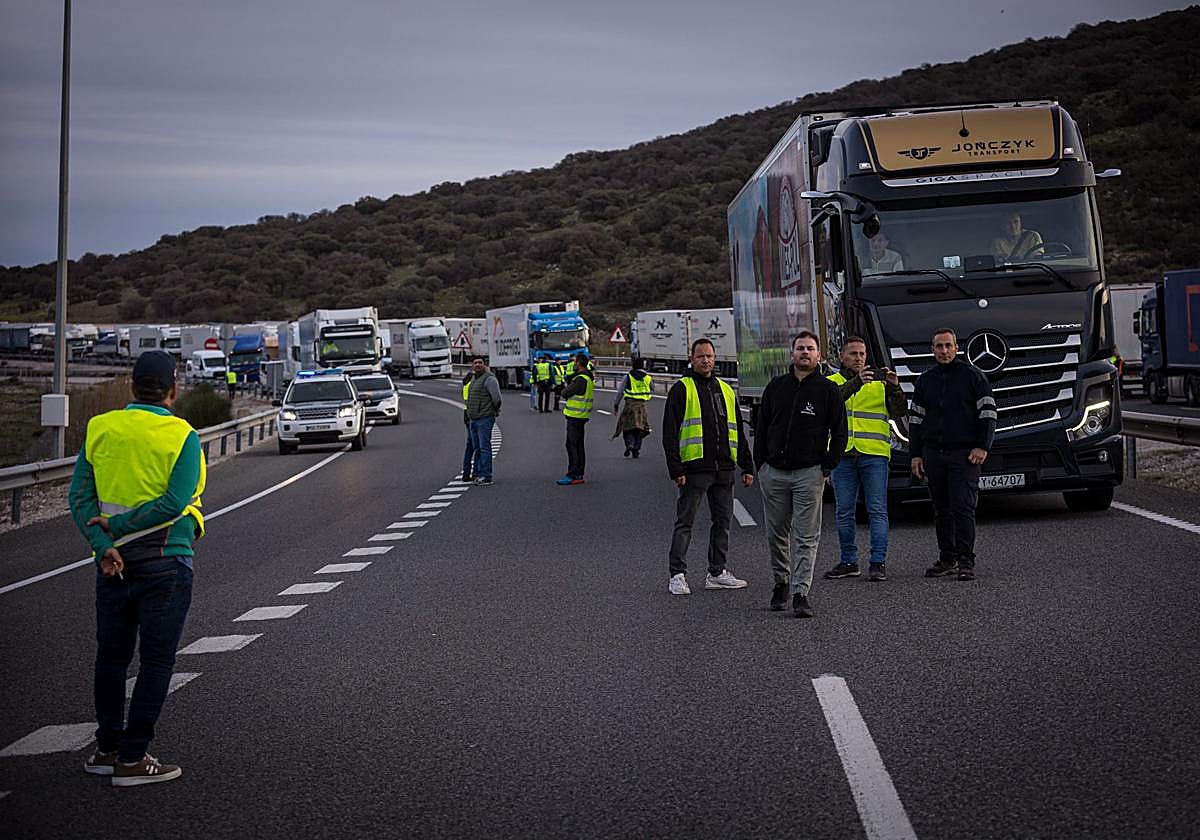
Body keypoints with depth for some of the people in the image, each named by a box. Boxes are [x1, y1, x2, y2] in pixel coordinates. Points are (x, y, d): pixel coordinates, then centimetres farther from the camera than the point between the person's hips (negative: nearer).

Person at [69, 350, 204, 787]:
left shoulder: (100, 428, 3)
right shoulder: (183, 437, -9)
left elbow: (80, 495, -4)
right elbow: (175, 503, -19)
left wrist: (104, 545, -11)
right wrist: (117, 526, -12)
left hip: (113, 561, 5)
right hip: (164, 564, -4)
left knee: (112, 655, 16)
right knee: (156, 660, 3)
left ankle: (107, 749, 24)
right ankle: (132, 759, 3)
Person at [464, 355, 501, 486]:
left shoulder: (489, 379, -12)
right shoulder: (473, 378, 16)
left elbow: (497, 398, -15)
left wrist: (495, 411, -1)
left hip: (485, 418, -9)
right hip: (473, 419, 9)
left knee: (484, 447, -9)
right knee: (477, 448, 12)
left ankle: (486, 476, -9)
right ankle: (479, 474, 17)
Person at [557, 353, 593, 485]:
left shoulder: (581, 379, -19)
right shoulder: (588, 378, 15)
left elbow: (565, 393, -17)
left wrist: (565, 390, 4)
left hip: (575, 416, -10)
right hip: (580, 416, 10)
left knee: (573, 446, -8)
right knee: (578, 446, 14)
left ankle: (573, 475, -8)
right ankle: (578, 474, 19)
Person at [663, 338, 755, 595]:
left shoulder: (726, 391, 18)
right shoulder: (681, 390, 0)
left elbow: (738, 432, 21)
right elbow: (670, 433, -5)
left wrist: (747, 467, 15)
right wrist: (676, 469, -13)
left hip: (724, 469, 6)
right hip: (694, 468, -6)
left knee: (722, 521, 9)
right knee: (685, 522, -3)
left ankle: (717, 572, 18)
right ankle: (677, 575, 0)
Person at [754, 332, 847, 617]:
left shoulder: (828, 390, 2)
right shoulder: (776, 387, 10)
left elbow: (839, 433, 3)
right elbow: (762, 428, 14)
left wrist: (827, 467, -5)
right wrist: (760, 464, 6)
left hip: (809, 473, -3)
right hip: (773, 472, 3)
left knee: (806, 536, -5)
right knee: (776, 533, 10)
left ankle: (801, 593, -6)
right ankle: (781, 582, 26)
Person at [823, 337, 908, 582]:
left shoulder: (879, 383, 11)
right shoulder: (832, 382, 9)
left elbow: (899, 413, 0)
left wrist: (895, 388, -17)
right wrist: (855, 382, -29)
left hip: (874, 455, -1)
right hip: (843, 455, 1)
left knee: (877, 510, -4)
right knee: (844, 512, 7)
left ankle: (878, 563, -3)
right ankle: (849, 562, 16)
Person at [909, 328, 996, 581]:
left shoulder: (972, 375, 2)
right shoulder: (925, 380, 14)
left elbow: (988, 413, -1)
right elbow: (915, 419, 16)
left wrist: (982, 447, -10)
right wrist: (915, 454, 10)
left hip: (964, 455, -4)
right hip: (933, 455, 4)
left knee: (963, 508, -10)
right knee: (941, 510, 7)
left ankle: (966, 561, -7)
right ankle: (947, 559, 14)